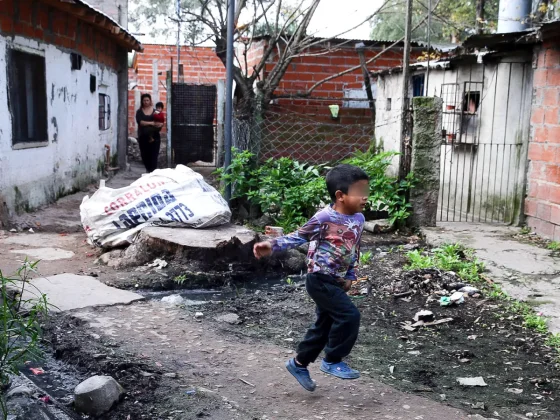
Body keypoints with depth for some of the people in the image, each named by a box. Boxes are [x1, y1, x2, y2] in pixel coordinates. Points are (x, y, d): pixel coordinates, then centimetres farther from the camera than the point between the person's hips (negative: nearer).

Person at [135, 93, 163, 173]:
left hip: (154, 136, -1)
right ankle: (148, 170, 27)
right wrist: (151, 123, -22)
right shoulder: (139, 112, 6)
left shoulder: (155, 111, 7)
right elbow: (140, 122, -10)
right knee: (145, 155, 7)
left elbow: (161, 122, 5)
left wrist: (160, 124, -19)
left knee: (154, 155, -10)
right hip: (143, 136, 1)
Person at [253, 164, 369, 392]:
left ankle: (299, 364, 34)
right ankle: (332, 361, 5)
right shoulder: (325, 217, -19)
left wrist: (350, 276, 12)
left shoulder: (358, 219, 4)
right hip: (320, 279, -8)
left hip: (336, 281, 9)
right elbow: (299, 236, -16)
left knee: (324, 326, 16)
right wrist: (273, 245, -27)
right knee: (349, 316, -15)